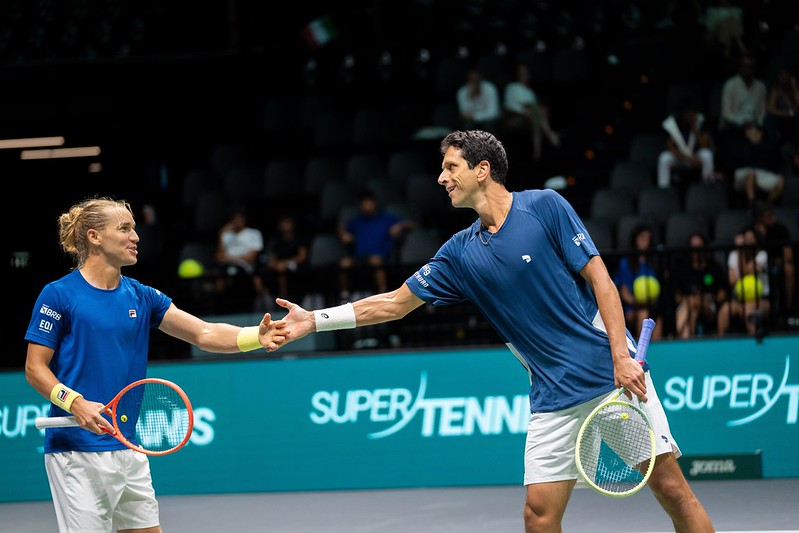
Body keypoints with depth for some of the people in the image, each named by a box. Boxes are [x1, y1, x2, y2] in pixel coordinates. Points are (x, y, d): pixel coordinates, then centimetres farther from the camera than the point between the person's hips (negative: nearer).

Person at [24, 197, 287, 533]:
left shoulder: (141, 297, 10)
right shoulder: (59, 295, -6)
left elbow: (205, 334, 4)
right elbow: (35, 368, -6)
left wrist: (256, 337, -13)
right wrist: (76, 403, -22)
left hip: (130, 450, 7)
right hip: (77, 451, -7)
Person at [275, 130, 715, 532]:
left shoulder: (545, 206, -5)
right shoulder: (461, 252, 8)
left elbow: (599, 279, -6)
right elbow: (395, 303, 14)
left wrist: (622, 357, -15)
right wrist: (315, 320, 7)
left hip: (613, 373, -4)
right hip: (554, 395, 4)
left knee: (669, 485, -6)